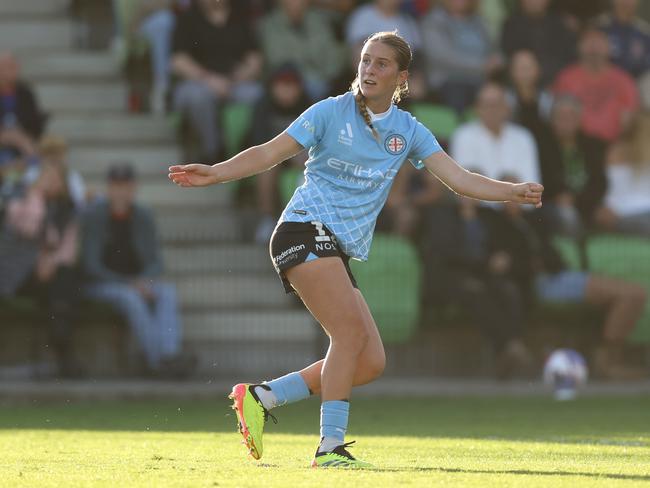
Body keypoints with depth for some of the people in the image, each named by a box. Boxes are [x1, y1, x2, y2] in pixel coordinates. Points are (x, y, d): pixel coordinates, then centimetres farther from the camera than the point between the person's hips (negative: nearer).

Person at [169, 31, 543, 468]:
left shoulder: (408, 131, 11)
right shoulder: (332, 112, -1)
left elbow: (459, 178, 4)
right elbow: (269, 153, -2)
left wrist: (514, 192, -10)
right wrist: (214, 174, -15)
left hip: (341, 252, 6)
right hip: (307, 230, -6)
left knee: (371, 362, -2)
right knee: (351, 329, -24)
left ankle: (261, 397, 7)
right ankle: (330, 447, -23)